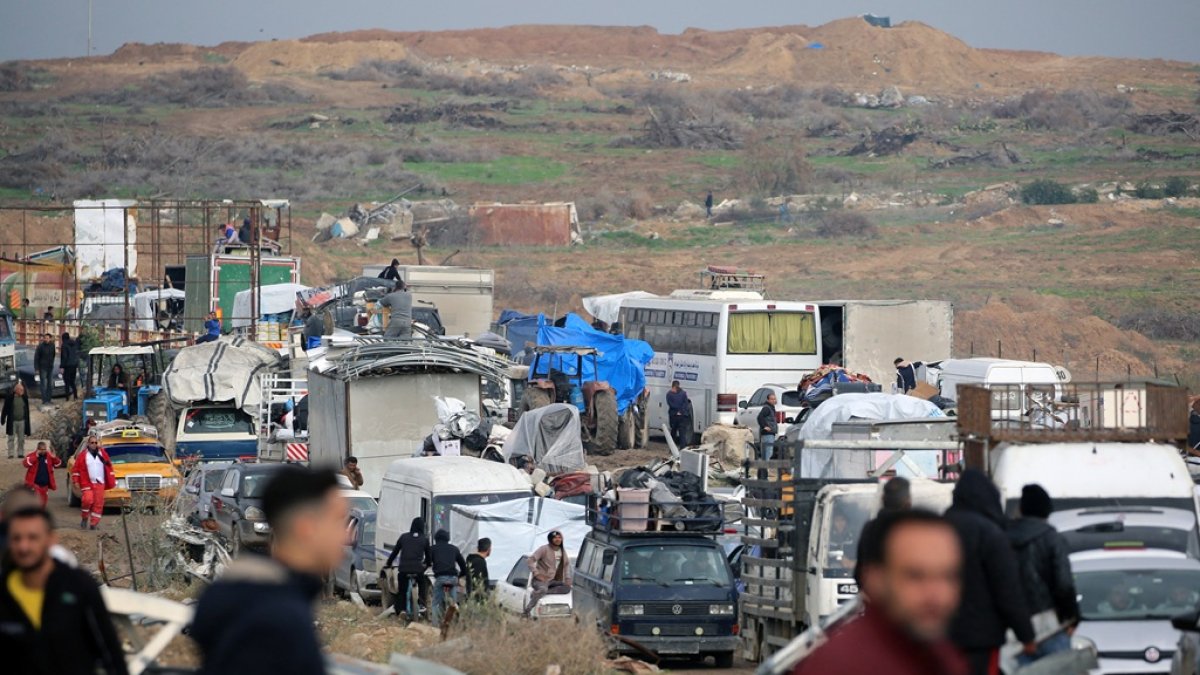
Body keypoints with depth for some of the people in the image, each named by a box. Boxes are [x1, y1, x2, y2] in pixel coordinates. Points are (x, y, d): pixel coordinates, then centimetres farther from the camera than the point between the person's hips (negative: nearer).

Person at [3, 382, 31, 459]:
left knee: (21, 438, 6)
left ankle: (20, 453, 14)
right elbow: (5, 409, -2)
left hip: (22, 421, 3)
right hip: (12, 421, -3)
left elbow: (27, 410, 12)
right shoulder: (9, 398, -6)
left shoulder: (24, 398, 5)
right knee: (11, 438, -2)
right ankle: (11, 454, 1)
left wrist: (27, 420, 12)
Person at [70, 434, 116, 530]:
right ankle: (84, 518, 3)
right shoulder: (83, 455, 2)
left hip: (100, 483, 3)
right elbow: (76, 468, 3)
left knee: (98, 503, -1)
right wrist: (76, 481, -5)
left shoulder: (102, 453, 11)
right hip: (87, 483, -3)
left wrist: (112, 481, 10)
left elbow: (109, 467, 15)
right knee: (88, 500, -19)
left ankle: (94, 523, 6)